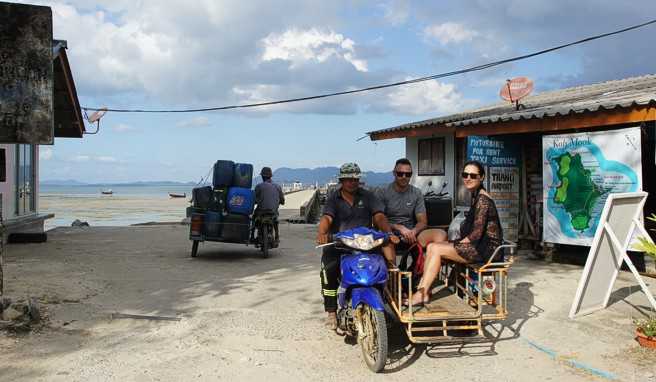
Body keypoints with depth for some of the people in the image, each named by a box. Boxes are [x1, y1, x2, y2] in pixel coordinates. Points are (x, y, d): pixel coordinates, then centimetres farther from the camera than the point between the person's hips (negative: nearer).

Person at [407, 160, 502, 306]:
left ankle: (422, 294, -12)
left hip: (487, 247, -9)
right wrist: (458, 242, 8)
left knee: (436, 249, -17)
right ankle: (422, 288, -5)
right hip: (480, 244, 10)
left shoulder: (482, 199, -16)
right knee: (431, 246, -1)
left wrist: (459, 243, -8)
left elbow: (477, 233, -19)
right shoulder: (476, 195, 14)